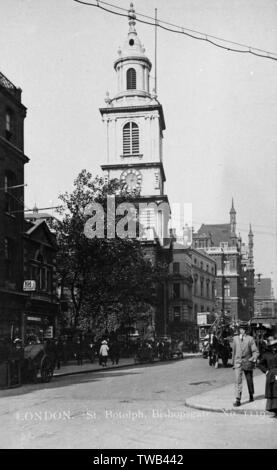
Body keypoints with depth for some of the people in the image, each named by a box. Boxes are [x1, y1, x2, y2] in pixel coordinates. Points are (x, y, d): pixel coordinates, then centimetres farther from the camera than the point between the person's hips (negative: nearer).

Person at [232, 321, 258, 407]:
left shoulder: (250, 339, -3)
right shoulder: (235, 338, 5)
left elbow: (255, 351, -5)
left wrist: (254, 358, -25)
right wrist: (233, 361, 19)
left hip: (247, 362, 0)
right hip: (238, 363, 1)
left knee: (249, 381, 13)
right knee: (238, 381, -12)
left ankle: (251, 396, 37)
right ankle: (238, 400, -14)